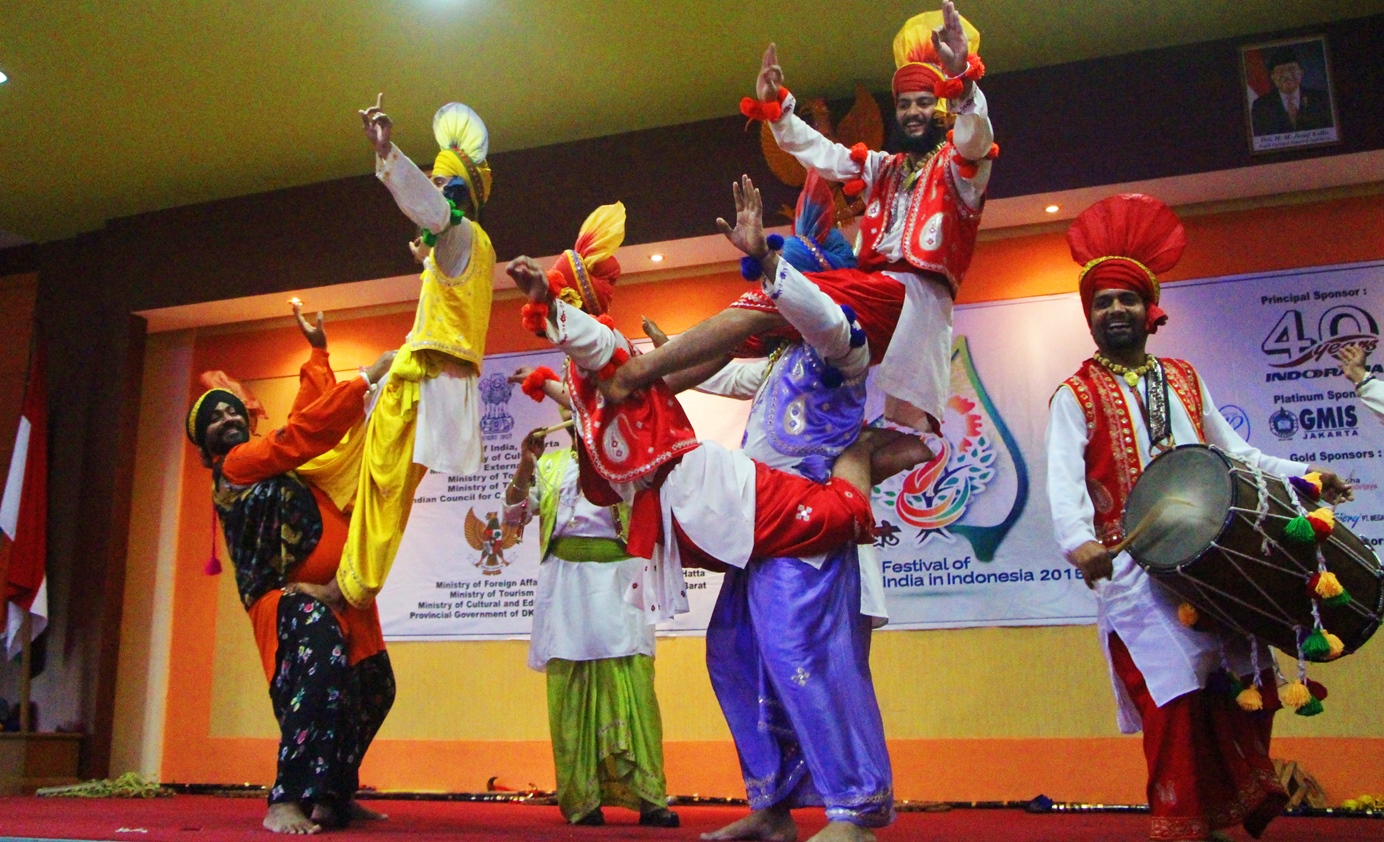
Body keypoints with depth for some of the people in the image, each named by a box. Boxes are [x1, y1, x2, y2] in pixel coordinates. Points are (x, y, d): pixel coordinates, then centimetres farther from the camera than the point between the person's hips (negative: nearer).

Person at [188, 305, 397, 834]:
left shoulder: (270, 458, 21)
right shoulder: (235, 466, -3)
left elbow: (307, 418, 26)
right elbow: (304, 430, -12)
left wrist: (318, 351, 31)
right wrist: (368, 377, -10)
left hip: (338, 592, 10)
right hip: (291, 597, -9)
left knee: (373, 687, 12)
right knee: (321, 671, -34)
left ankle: (332, 795, 24)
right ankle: (286, 802, -30)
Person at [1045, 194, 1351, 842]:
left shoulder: (1184, 378, 16)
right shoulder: (1076, 396, 0)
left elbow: (1231, 451, 20)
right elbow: (1065, 480, -15)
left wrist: (1300, 474, 6)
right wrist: (1078, 542, -33)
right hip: (1137, 575, -5)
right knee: (1176, 706, -9)